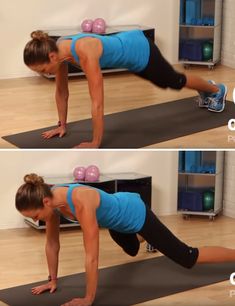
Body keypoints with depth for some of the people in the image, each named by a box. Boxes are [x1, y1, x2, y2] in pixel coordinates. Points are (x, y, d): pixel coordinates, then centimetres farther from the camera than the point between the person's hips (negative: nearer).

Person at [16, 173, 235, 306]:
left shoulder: (81, 203, -44)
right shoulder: (51, 199, -21)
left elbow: (91, 257, -40)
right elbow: (52, 244, -6)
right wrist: (53, 279, -1)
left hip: (134, 214, -8)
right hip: (116, 218, 8)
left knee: (187, 258, 2)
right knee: (132, 251, 38)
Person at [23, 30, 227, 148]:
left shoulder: (85, 54, -44)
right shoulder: (58, 50, -21)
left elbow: (97, 103, -42)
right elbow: (61, 91, -5)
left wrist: (95, 143, -36)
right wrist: (62, 125, -2)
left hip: (139, 50, -7)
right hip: (126, 48, 7)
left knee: (175, 81, 22)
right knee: (166, 84, 32)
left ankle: (217, 89, 52)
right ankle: (206, 92, 61)